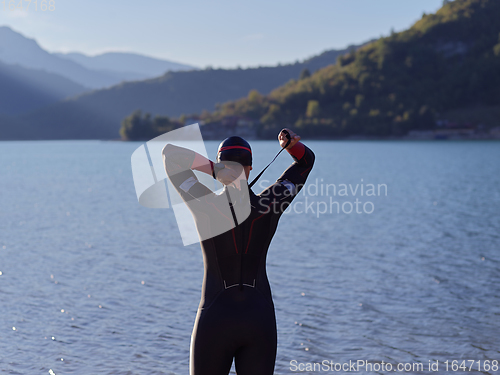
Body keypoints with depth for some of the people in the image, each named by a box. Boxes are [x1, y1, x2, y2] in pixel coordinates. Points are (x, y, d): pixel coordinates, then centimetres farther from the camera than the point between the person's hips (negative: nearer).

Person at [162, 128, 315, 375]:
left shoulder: (205, 206, -10)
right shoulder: (269, 205, -1)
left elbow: (170, 153, -5)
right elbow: (306, 160, 12)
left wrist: (214, 169, -16)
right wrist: (290, 144, -9)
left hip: (215, 321, -3)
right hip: (260, 322, 3)